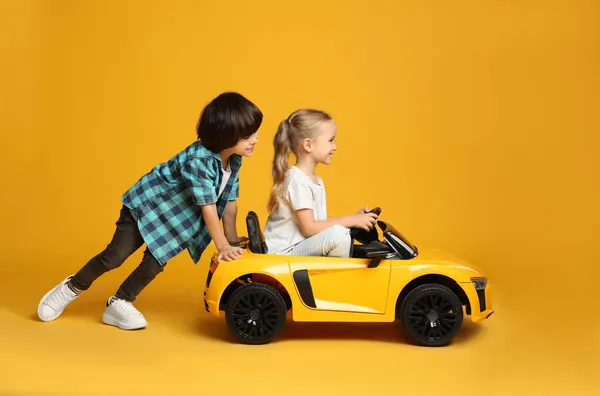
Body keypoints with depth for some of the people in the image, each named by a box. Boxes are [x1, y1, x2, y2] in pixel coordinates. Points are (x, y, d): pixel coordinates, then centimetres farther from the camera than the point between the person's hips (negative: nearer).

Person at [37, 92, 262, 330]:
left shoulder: (234, 160, -12)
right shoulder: (199, 160, -38)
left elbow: (229, 200, -3)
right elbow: (208, 207, -34)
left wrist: (232, 240, 0)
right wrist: (222, 246, -28)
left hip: (173, 216, 7)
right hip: (145, 203, -7)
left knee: (155, 262, 0)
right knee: (115, 255, -5)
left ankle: (118, 305, 15)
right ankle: (72, 288, 17)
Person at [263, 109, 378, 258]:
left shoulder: (317, 180, 15)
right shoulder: (298, 180, -16)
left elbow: (319, 223, 11)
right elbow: (309, 228, -20)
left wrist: (354, 218, 4)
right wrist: (351, 220, -15)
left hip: (302, 248, 10)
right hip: (284, 253, -10)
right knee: (338, 234, -26)